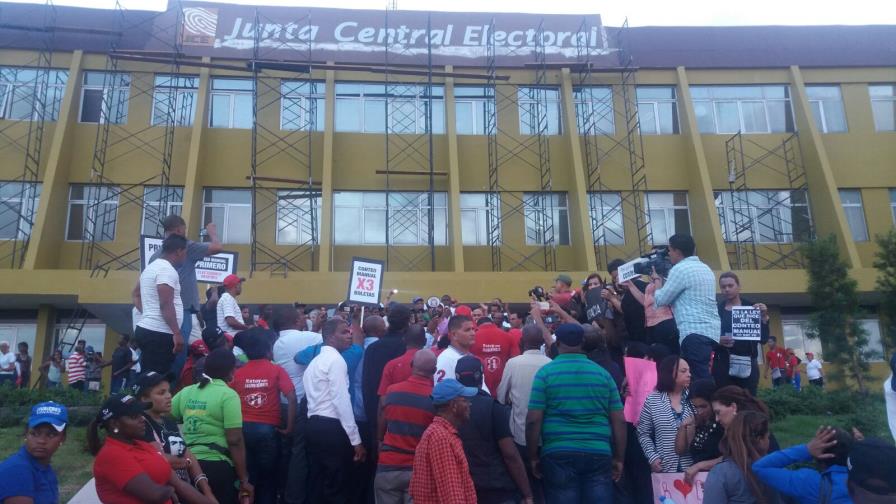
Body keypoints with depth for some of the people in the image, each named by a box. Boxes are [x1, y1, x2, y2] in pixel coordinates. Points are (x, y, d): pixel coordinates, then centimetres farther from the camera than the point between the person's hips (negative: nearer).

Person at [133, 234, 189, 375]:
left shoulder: (151, 267, 18)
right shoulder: (167, 270, -13)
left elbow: (136, 295, 30)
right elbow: (166, 305, -21)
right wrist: (177, 333, -22)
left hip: (146, 329, 10)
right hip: (159, 333, -10)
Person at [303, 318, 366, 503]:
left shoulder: (315, 361, 18)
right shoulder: (336, 359, -11)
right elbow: (342, 401, -17)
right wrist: (355, 439, -16)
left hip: (315, 425, 9)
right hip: (332, 427, -9)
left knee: (320, 485, 14)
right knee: (338, 488, -2)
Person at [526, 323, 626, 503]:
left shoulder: (545, 373, -2)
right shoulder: (603, 373, 6)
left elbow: (533, 420, -6)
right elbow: (618, 421, 6)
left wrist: (533, 457, 4)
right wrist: (619, 458, 13)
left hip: (558, 455, -2)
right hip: (599, 454, 2)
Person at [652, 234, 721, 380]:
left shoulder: (680, 269, -6)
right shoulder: (706, 269, 22)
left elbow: (661, 300, -3)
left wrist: (657, 280, 15)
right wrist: (663, 281, 28)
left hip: (695, 333, -10)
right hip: (711, 331, 10)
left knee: (699, 380, -15)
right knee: (703, 378, 9)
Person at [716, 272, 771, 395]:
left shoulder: (751, 307, 9)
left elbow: (763, 339, 4)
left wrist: (764, 317, -8)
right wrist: (718, 341, -17)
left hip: (748, 365, 1)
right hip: (723, 364, -1)